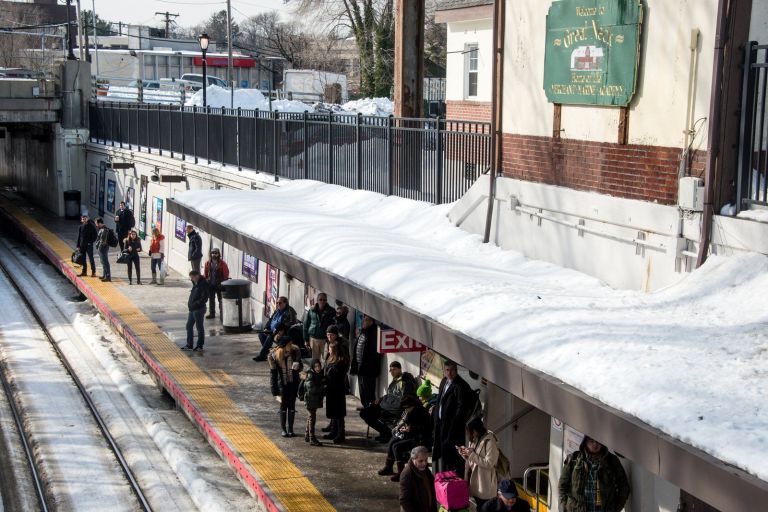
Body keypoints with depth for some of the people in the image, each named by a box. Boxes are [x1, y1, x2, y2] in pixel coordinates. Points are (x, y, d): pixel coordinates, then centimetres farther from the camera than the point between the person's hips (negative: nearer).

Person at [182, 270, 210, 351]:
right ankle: (189, 345, 20)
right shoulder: (196, 284, 12)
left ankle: (200, 345, 11)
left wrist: (195, 304, -22)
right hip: (192, 309, 10)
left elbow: (204, 298, -22)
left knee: (199, 327, 2)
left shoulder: (203, 285, -16)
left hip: (199, 309, -10)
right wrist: (189, 303, 10)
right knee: (189, 326, 12)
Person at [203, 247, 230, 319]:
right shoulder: (208, 263, 2)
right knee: (211, 299, 12)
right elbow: (205, 274, 9)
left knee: (221, 299, 2)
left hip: (219, 285, -4)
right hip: (210, 284, 4)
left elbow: (226, 274, -8)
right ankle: (212, 313, 23)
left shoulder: (222, 263, -9)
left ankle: (222, 314, 9)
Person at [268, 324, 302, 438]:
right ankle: (283, 429, 21)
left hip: (294, 382, 2)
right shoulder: (274, 355, -16)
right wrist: (275, 391, -11)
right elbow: (273, 373, -11)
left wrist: (297, 366, -23)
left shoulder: (295, 351, -9)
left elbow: (300, 366, 3)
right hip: (282, 383, -2)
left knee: (292, 405, 10)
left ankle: (290, 428, 23)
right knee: (284, 406, 7)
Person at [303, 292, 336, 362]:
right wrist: (306, 340, 5)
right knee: (315, 359, 6)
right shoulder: (311, 311, 3)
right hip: (313, 339, 2)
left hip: (325, 339, -2)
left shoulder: (331, 311, 0)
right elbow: (306, 325, 8)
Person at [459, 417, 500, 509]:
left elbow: (489, 463, -21)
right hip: (475, 482, 8)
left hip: (485, 485, -8)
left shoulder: (490, 441, -16)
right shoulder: (475, 440, 10)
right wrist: (465, 454, -2)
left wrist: (472, 454, -21)